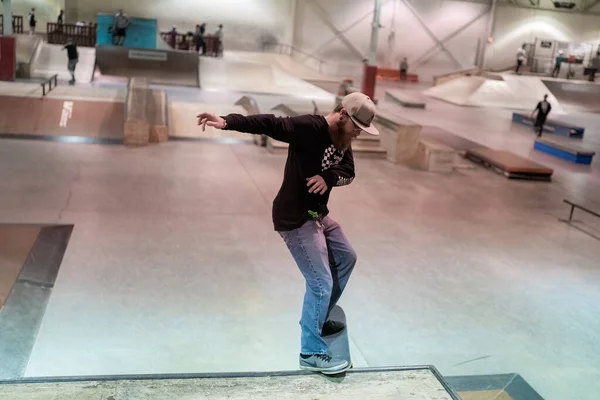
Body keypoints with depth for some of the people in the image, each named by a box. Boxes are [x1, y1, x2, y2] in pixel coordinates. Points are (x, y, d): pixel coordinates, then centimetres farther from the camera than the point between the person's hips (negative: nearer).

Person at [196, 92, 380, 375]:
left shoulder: (342, 140, 5)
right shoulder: (309, 128, -22)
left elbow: (348, 171, 0)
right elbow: (270, 125, -31)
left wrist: (329, 176, -23)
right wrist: (228, 122, -44)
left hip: (318, 214, 10)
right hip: (294, 217, -10)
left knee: (346, 258, 23)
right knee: (321, 282, -10)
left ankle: (317, 320, 37)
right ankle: (311, 353, 5)